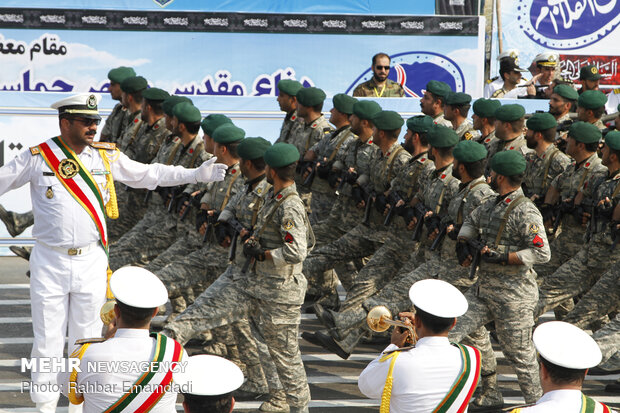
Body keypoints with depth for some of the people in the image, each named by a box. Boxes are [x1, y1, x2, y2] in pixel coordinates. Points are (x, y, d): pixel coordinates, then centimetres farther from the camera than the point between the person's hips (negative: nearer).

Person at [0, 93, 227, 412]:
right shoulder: (37, 157, -5)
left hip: (91, 262, 2)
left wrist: (196, 174, 7)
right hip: (49, 263, -2)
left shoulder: (107, 156, 3)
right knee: (47, 343, 3)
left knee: (86, 341, 9)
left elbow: (148, 174, 11)